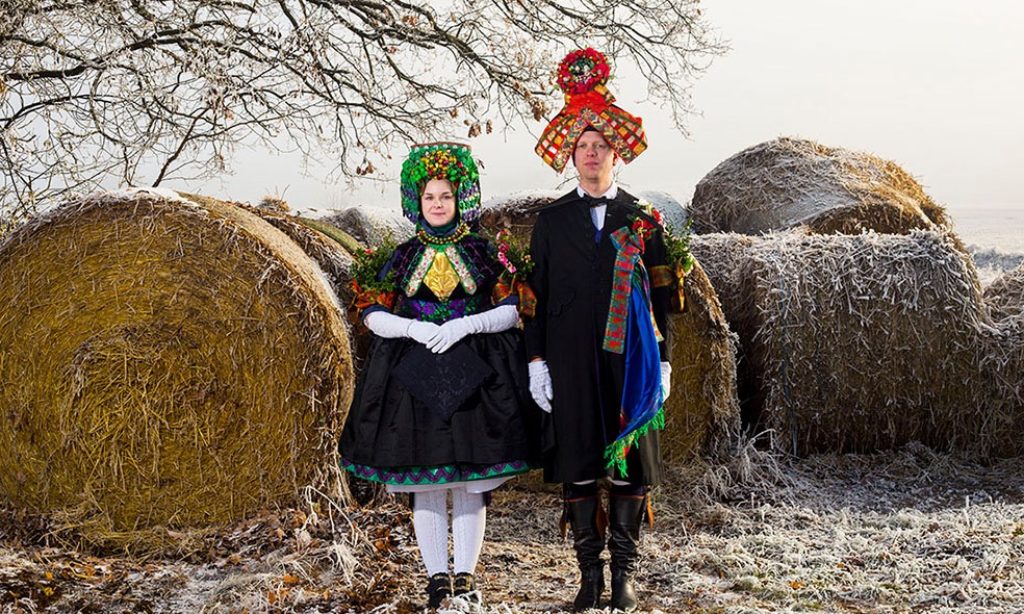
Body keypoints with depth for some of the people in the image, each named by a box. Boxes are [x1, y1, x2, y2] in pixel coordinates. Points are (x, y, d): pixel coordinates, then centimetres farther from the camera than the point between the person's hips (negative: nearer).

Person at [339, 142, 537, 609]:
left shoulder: (483, 252, 5)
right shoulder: (402, 256, 8)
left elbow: (512, 310, 0)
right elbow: (373, 315, 4)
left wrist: (465, 325, -14)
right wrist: (415, 328, -13)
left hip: (476, 374, -1)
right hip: (414, 374, 1)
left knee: (471, 479, 0)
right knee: (424, 481, 1)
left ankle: (465, 575, 10)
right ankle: (437, 575, 10)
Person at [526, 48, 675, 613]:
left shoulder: (644, 221, 8)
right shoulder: (552, 220, 9)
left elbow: (660, 295, 7)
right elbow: (537, 292, 6)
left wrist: (662, 360, 1)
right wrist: (537, 360, -1)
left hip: (629, 357, 0)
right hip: (571, 359, 0)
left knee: (631, 462, 2)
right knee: (577, 462, 1)